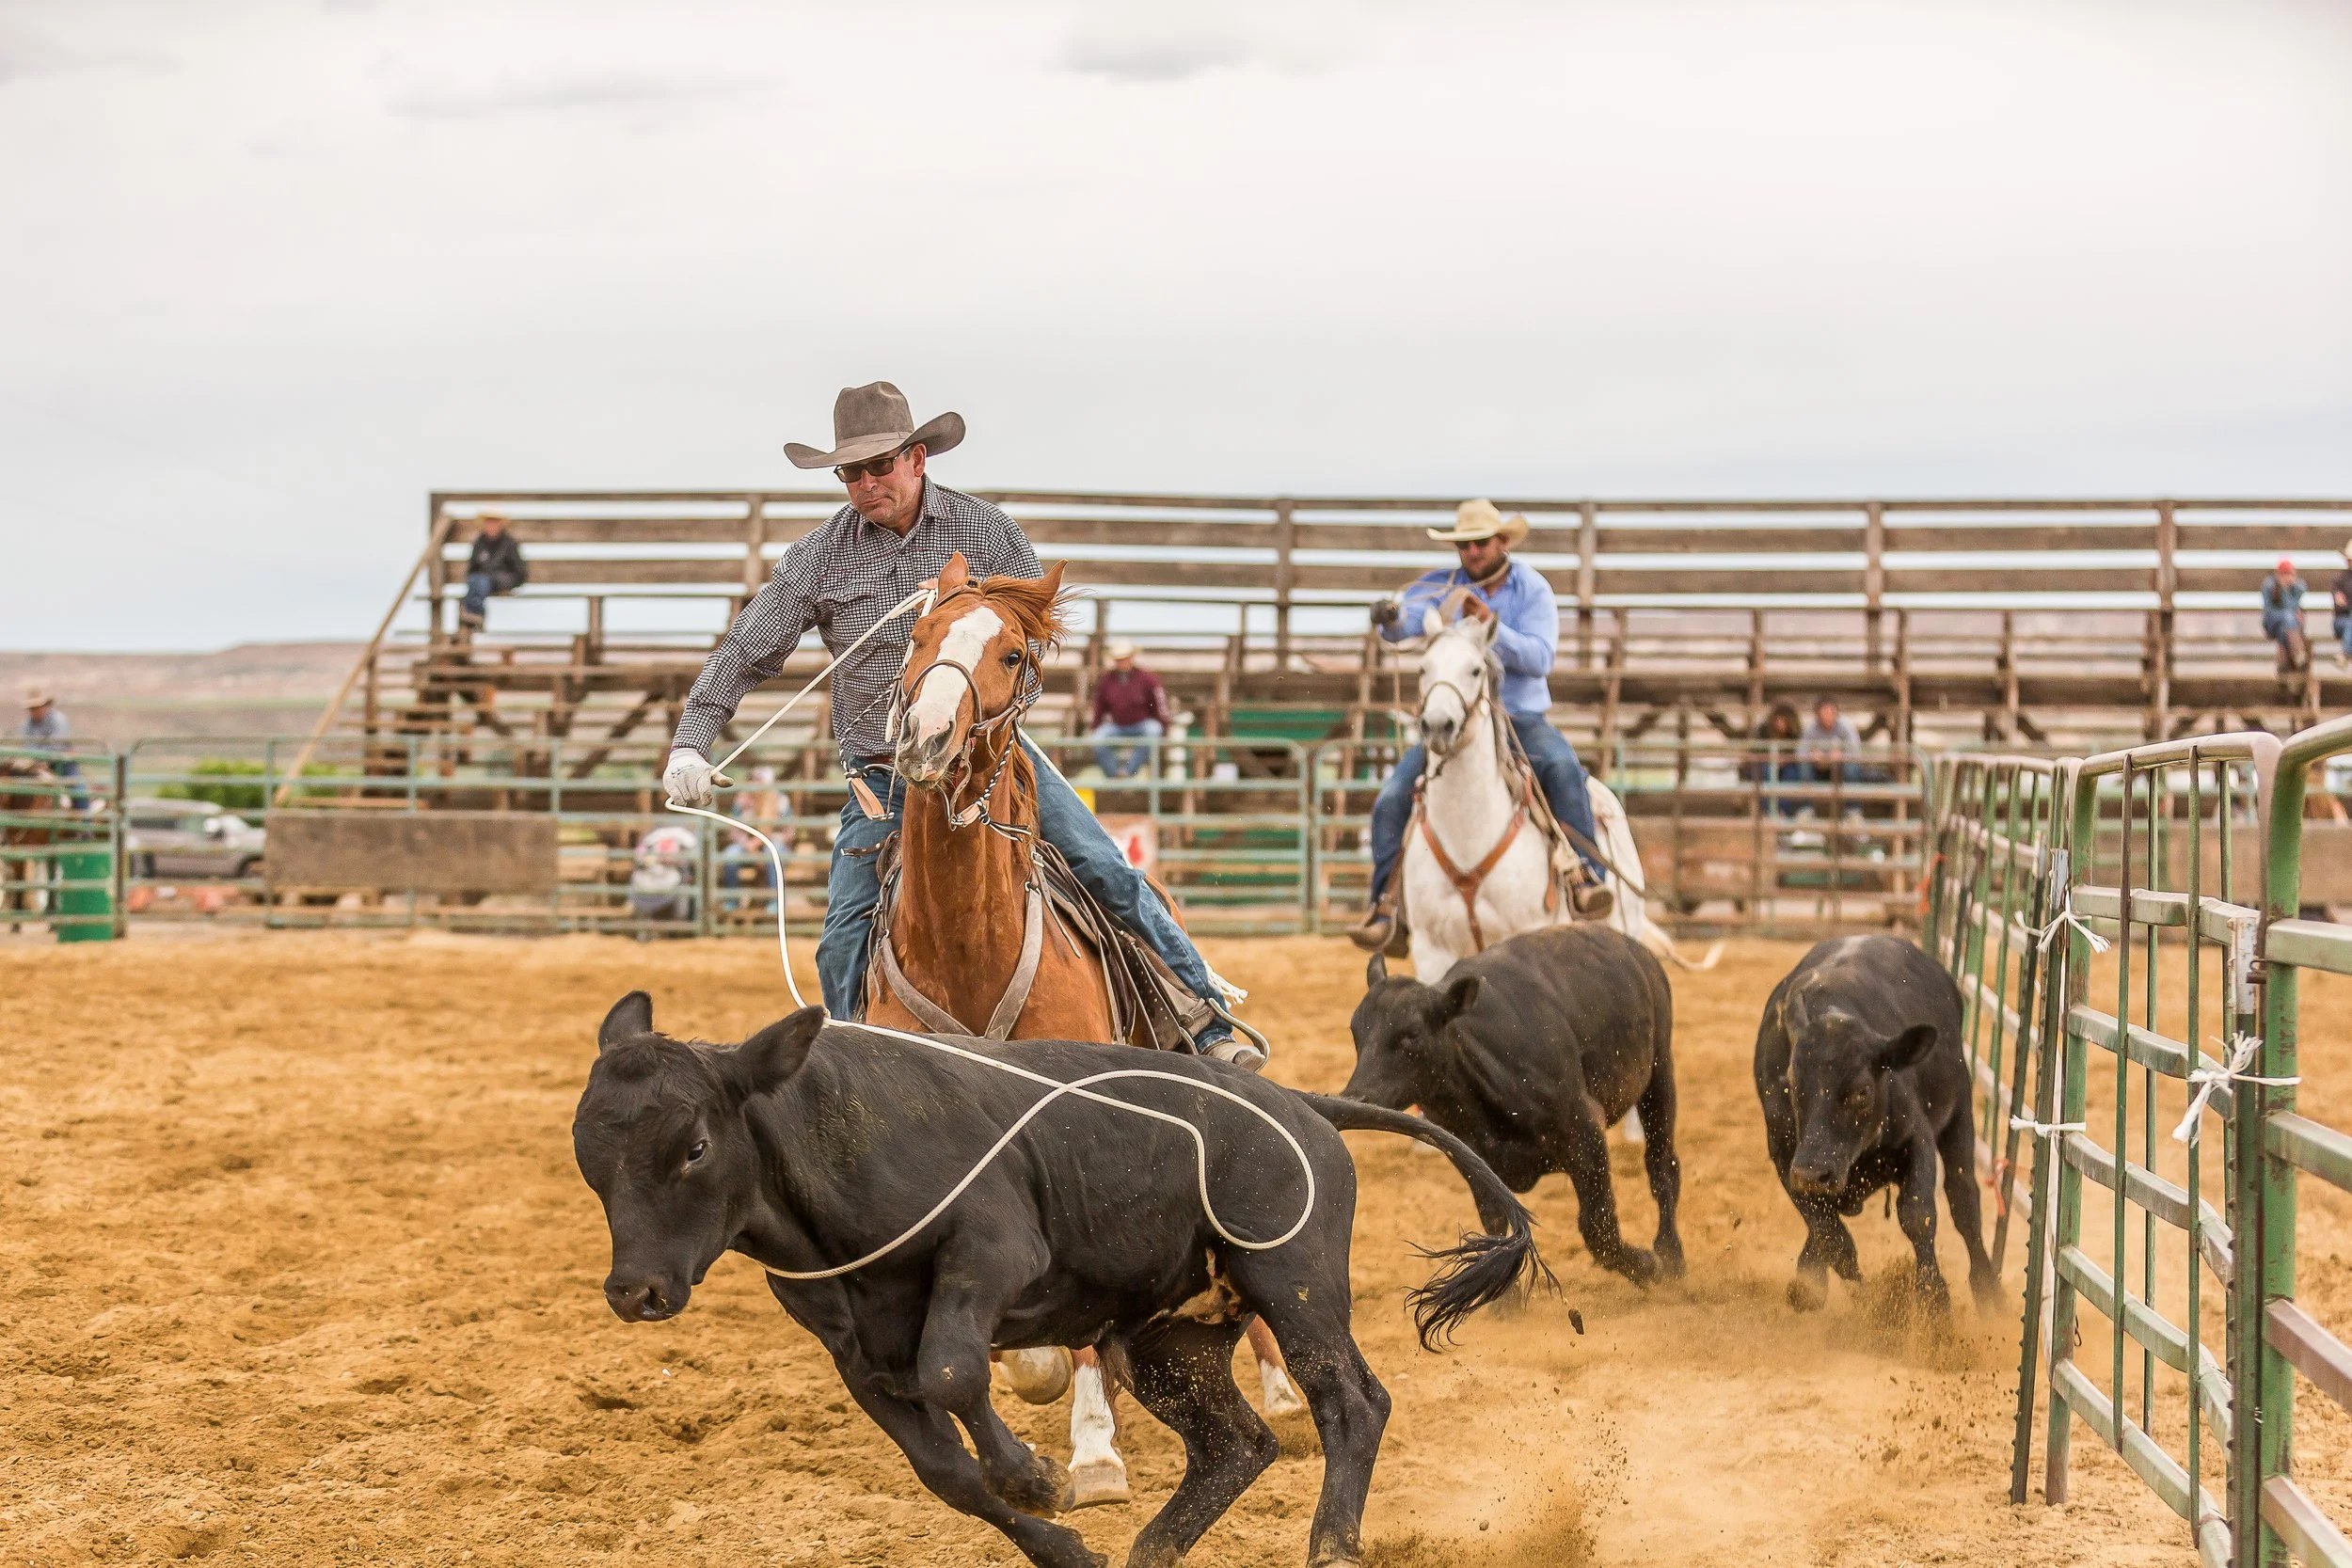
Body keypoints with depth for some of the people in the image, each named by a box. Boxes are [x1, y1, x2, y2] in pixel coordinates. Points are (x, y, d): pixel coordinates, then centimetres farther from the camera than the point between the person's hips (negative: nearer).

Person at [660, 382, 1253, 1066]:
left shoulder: (984, 529, -1)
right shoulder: (820, 556, -3)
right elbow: (743, 654, -2)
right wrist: (690, 745, -15)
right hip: (882, 773, 0)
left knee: (1107, 870, -10)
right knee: (843, 938, -11)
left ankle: (1211, 1022, -4)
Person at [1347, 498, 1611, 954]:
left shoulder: (1533, 589, -1)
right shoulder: (1441, 586, 1)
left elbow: (1539, 658, -13)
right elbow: (1405, 623, -18)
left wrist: (1491, 624, -27)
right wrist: (1389, 617, -43)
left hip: (1521, 717, -2)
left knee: (1562, 766, -32)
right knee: (1391, 799, -14)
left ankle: (1586, 874, -26)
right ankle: (1383, 904, -1)